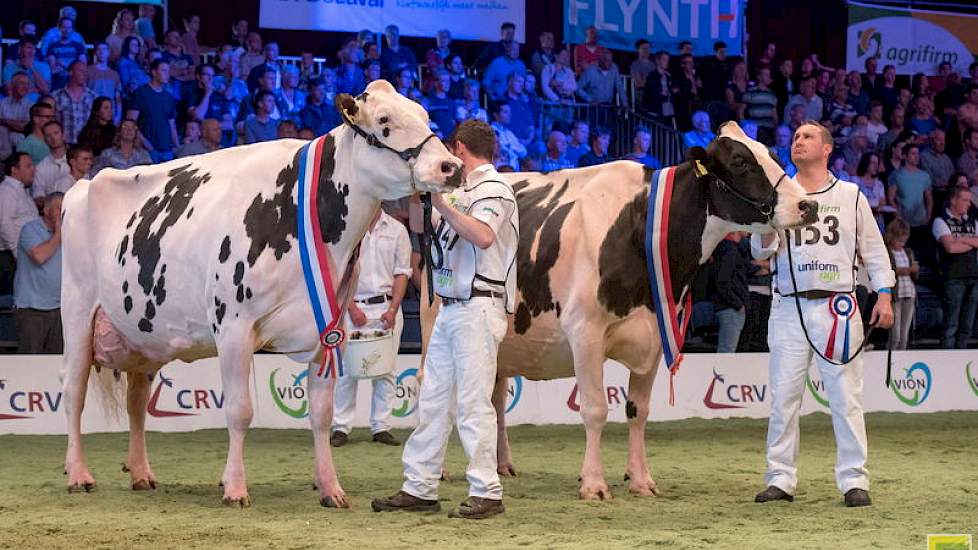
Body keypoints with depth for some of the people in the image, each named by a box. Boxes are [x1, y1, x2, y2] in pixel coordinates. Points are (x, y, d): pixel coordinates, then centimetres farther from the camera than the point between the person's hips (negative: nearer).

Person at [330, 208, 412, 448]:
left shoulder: (397, 230, 7)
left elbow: (402, 273, 5)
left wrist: (392, 309, -6)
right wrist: (352, 308, -8)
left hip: (387, 307, 1)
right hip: (354, 306, -1)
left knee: (385, 369, 2)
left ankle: (381, 427, 6)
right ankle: (341, 427, 0)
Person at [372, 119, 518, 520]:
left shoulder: (492, 189, -8)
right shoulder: (464, 192, 19)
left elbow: (483, 235, -27)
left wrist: (441, 203, -25)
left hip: (478, 307, -9)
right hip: (451, 307, 9)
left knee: (473, 402, -9)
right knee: (432, 400, 10)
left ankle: (486, 492, -5)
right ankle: (419, 489, 15)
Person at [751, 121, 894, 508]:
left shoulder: (850, 196, 11)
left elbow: (873, 248, 11)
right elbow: (761, 252, 4)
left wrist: (884, 295, 1)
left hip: (837, 306, -1)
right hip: (789, 307, 1)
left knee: (846, 396, -3)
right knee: (783, 396, 0)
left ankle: (854, 481, 1)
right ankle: (780, 480, 6)